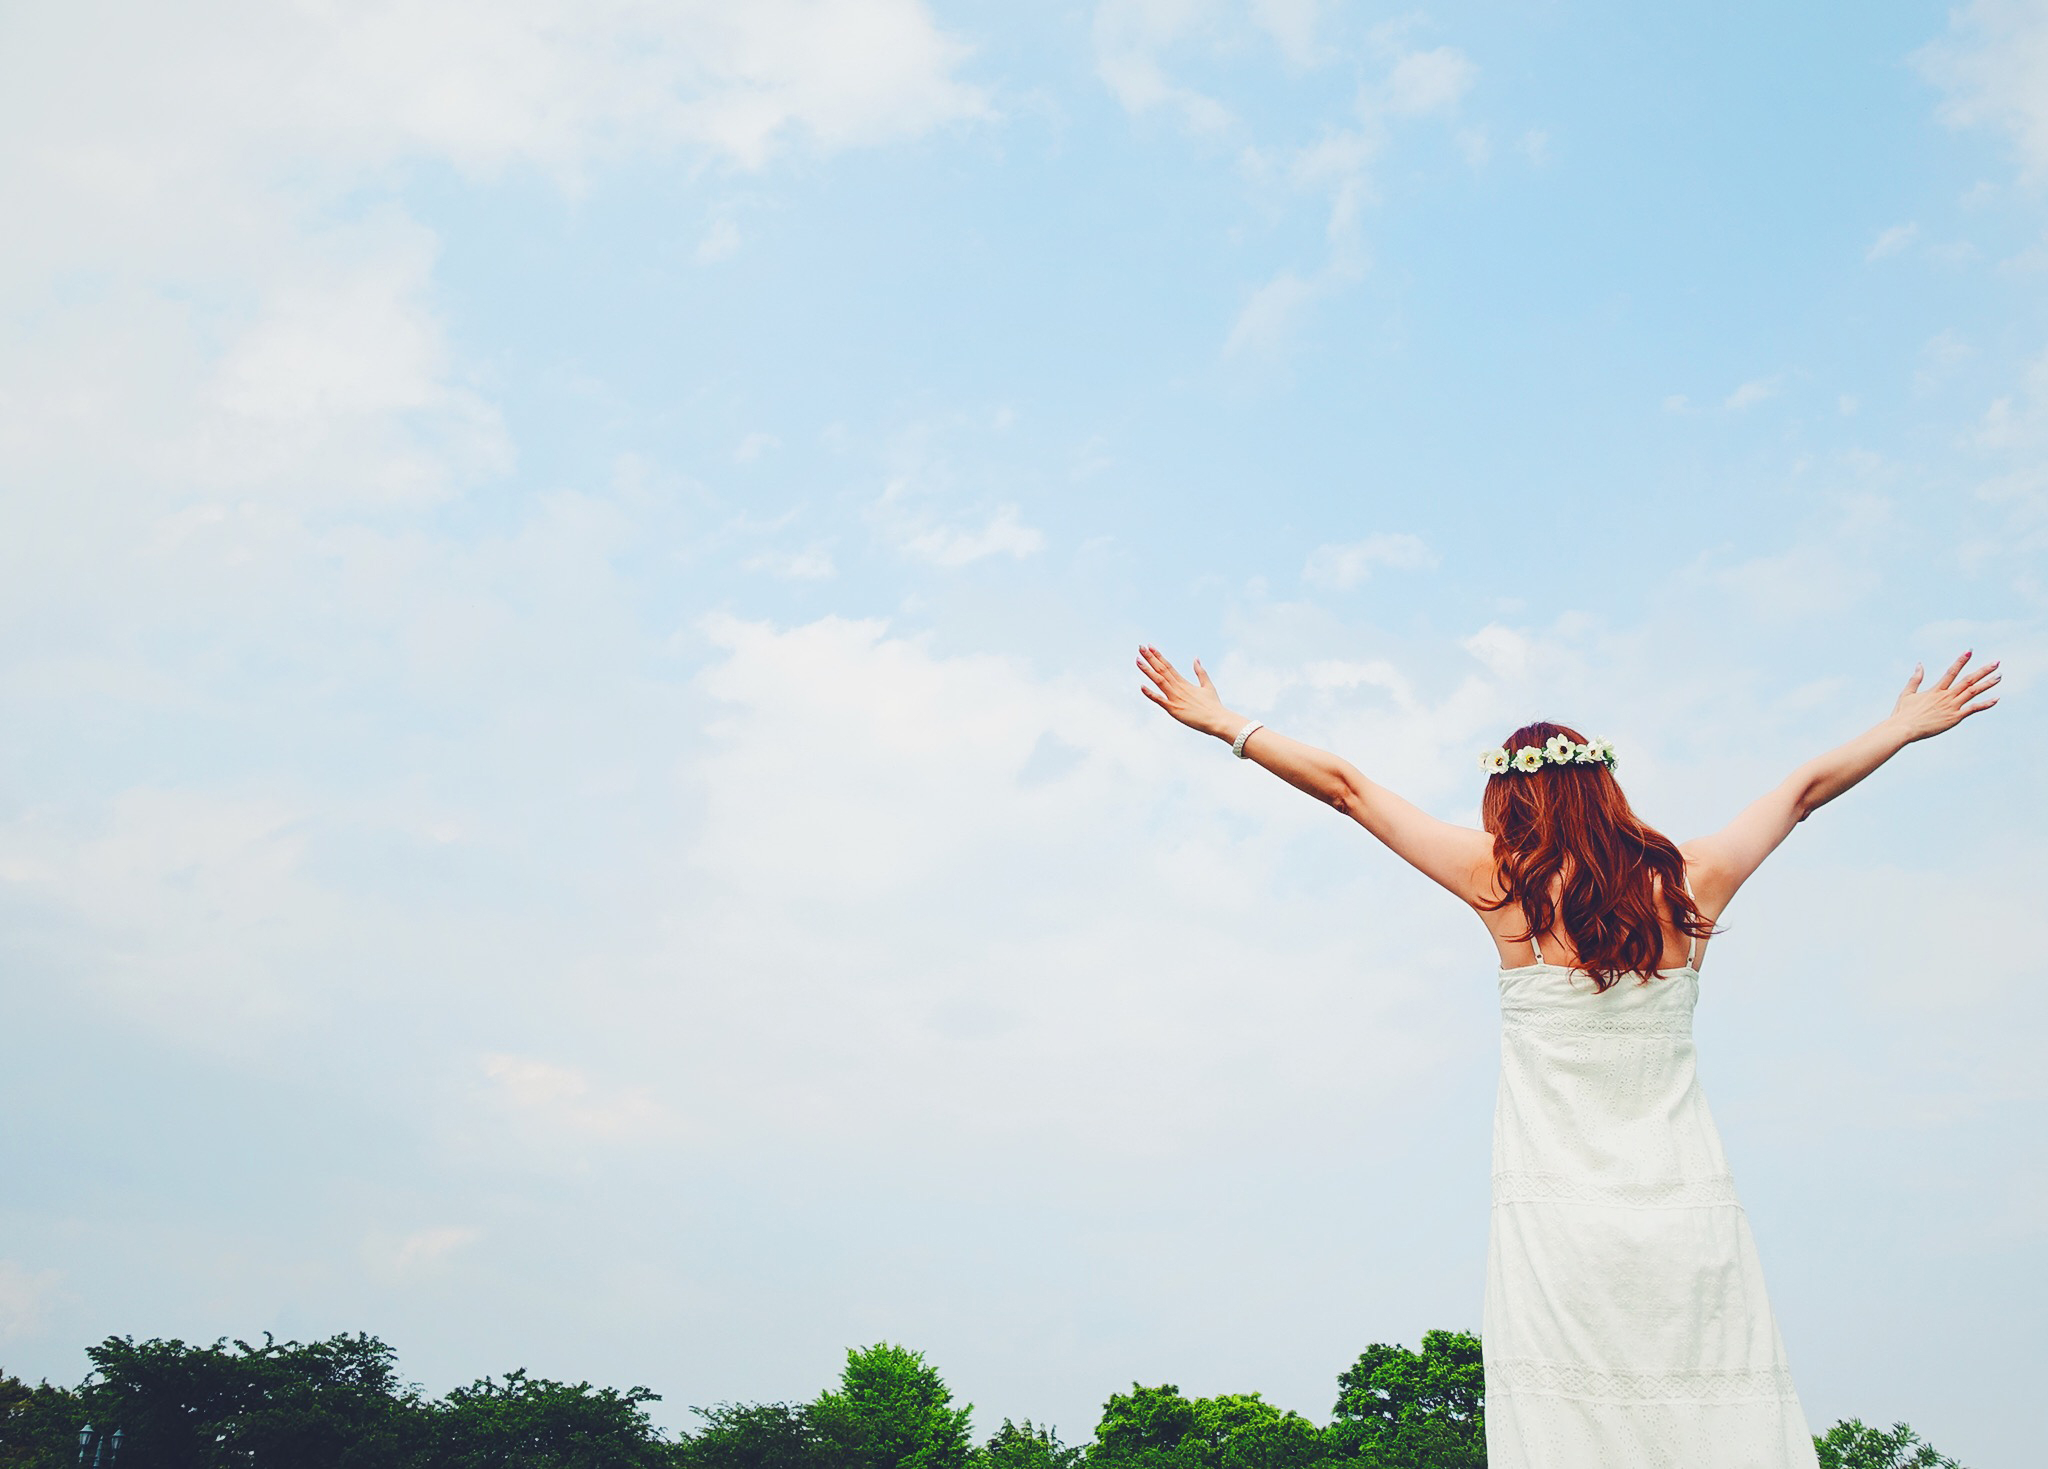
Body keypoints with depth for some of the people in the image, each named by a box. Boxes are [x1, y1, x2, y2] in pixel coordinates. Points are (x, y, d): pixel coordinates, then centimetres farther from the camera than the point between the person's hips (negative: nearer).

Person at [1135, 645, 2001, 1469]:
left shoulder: (1507, 883, -2)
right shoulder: (1689, 884, 5)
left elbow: (1346, 786, 6)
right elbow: (1806, 788, 22)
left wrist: (1226, 724, 15)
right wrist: (1907, 727, 38)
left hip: (1556, 1219, -2)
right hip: (1689, 1216, 3)